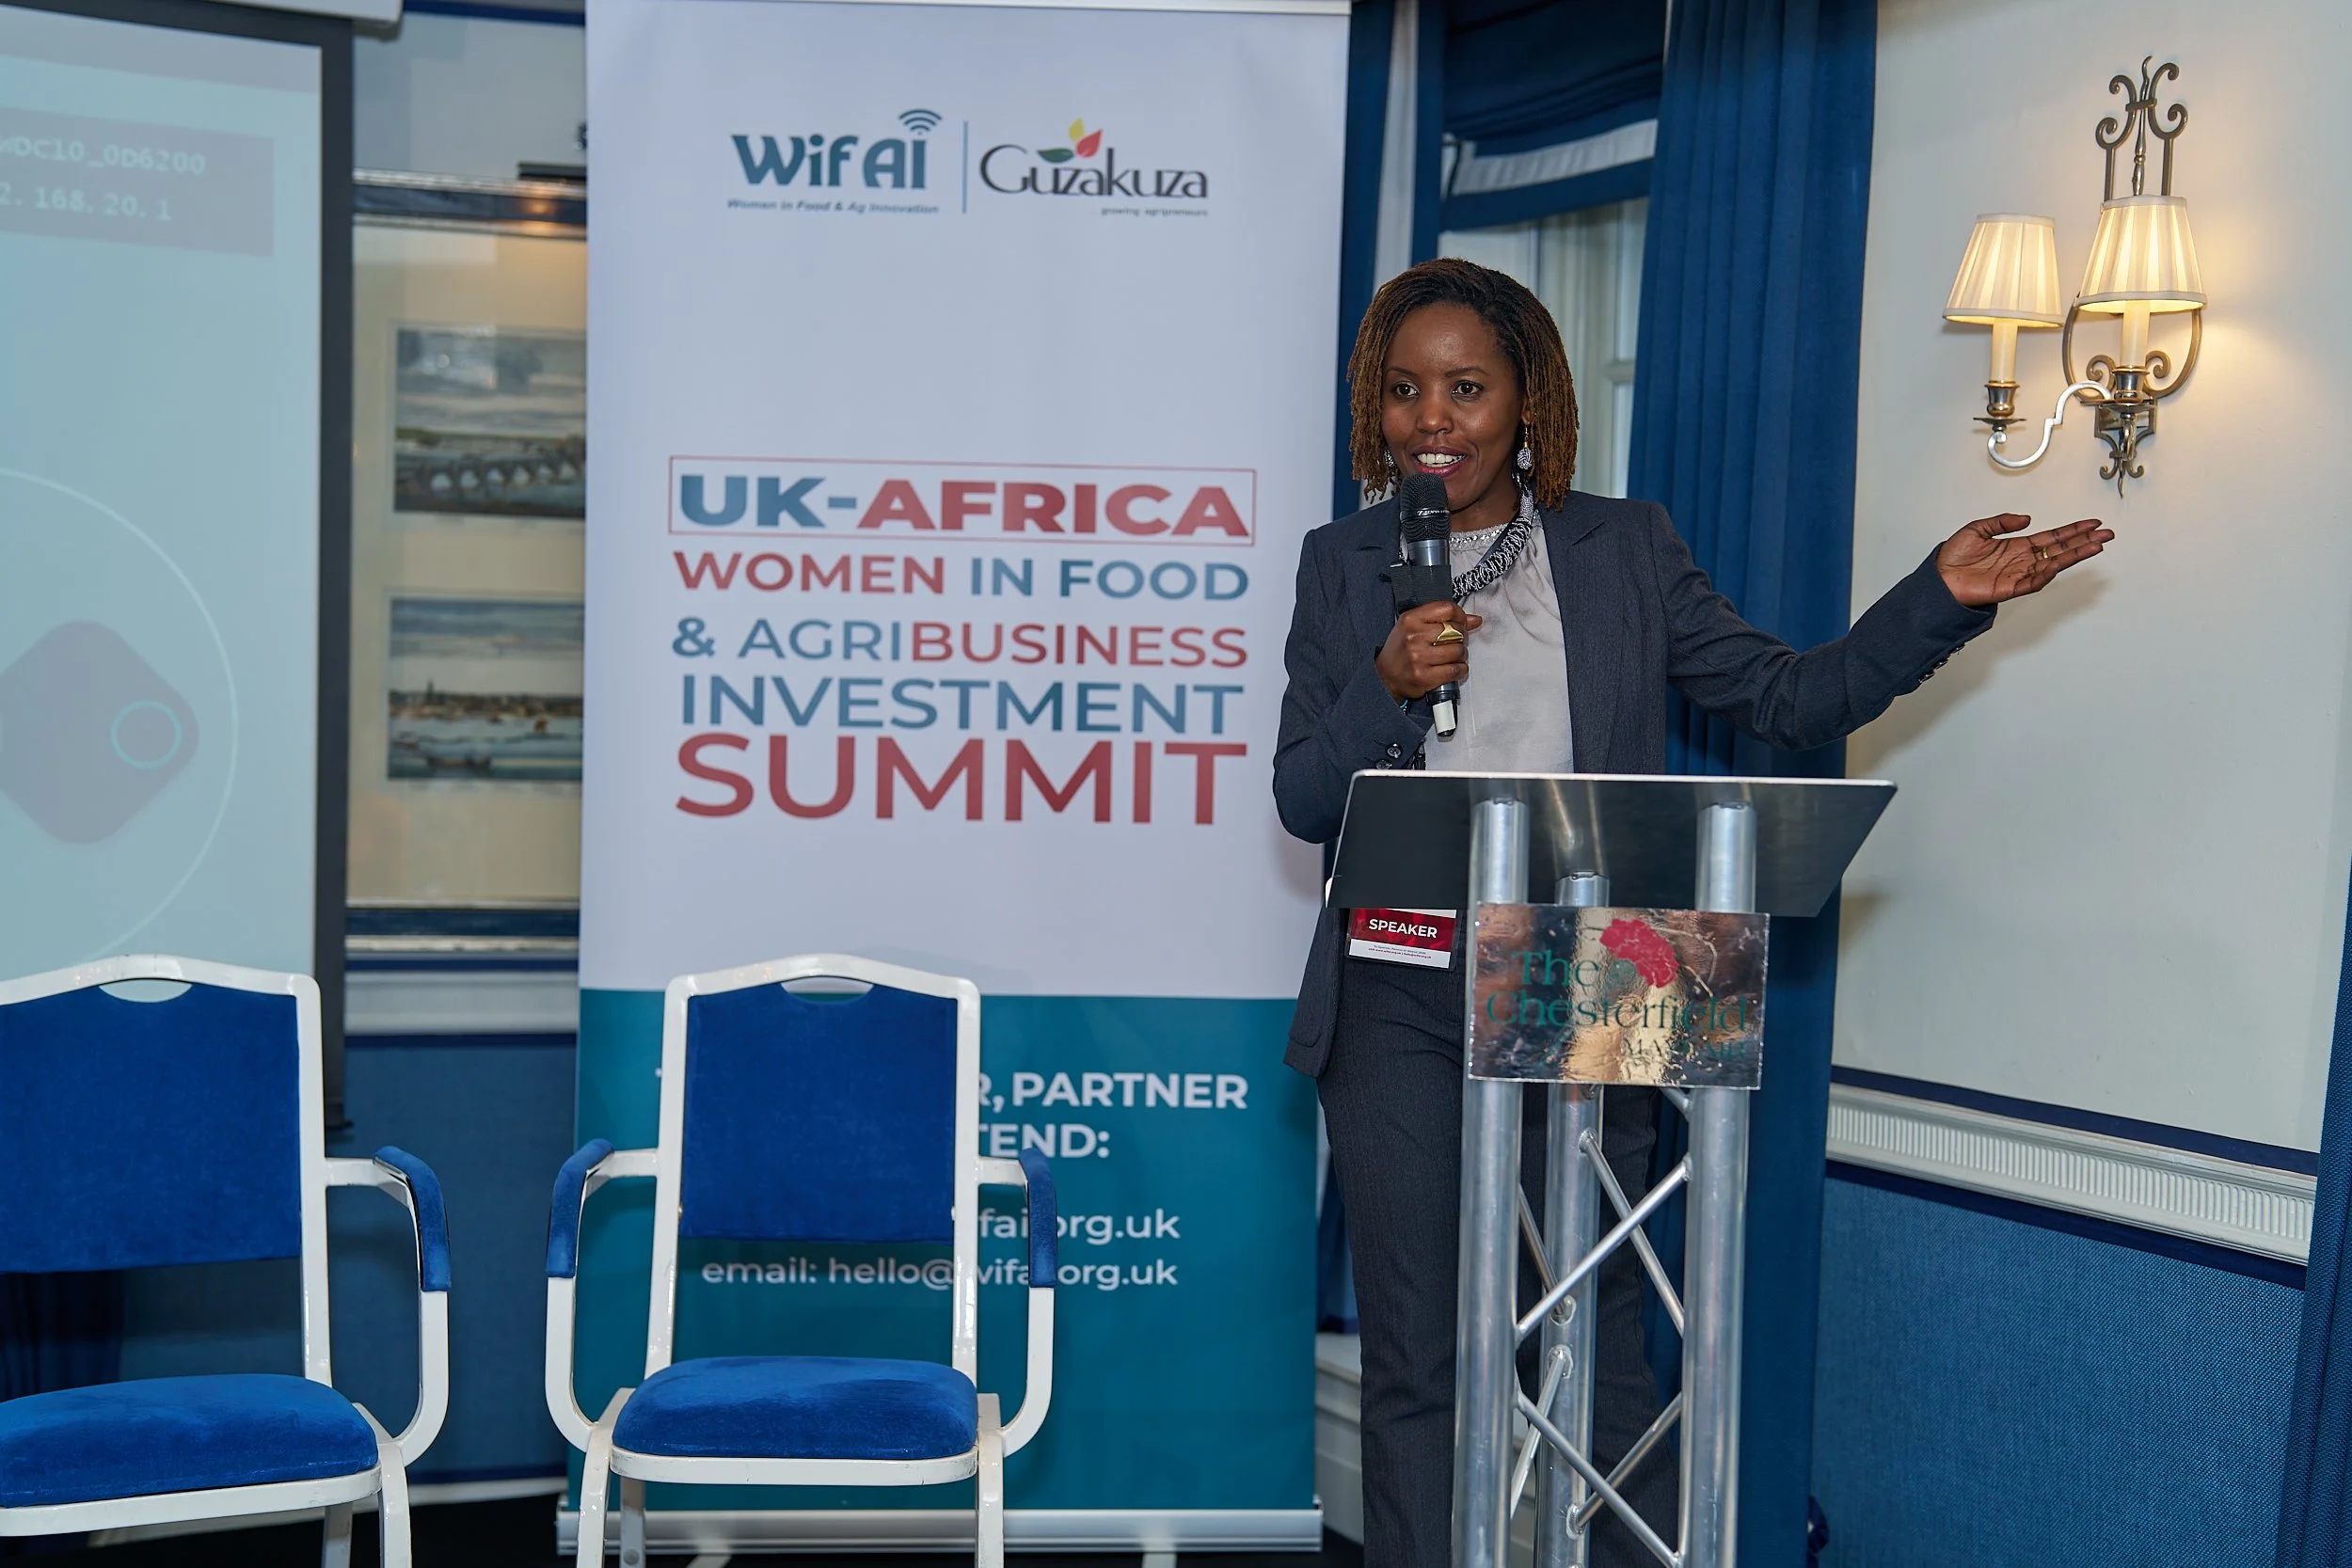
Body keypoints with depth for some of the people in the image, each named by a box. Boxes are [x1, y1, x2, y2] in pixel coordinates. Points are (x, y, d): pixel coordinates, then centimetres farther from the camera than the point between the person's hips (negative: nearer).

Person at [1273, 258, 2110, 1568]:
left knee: (1596, 1348, 9)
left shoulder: (1624, 549, 6)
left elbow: (1792, 697, 5)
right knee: (1414, 1360, 8)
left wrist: (1943, 598, -6)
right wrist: (1388, 688, -15)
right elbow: (1303, 801, 2)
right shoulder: (1344, 565, 7)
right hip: (1399, 1003, 1)